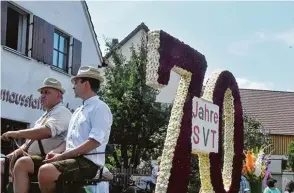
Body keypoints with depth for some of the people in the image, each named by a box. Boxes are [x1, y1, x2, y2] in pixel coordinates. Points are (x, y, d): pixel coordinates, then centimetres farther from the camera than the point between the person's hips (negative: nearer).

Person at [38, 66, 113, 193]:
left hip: (88, 162, -9)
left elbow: (94, 142, -17)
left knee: (46, 171, -31)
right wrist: (57, 154, 0)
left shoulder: (100, 108, -6)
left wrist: (62, 155, -16)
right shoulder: (78, 111, 22)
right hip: (71, 159, 9)